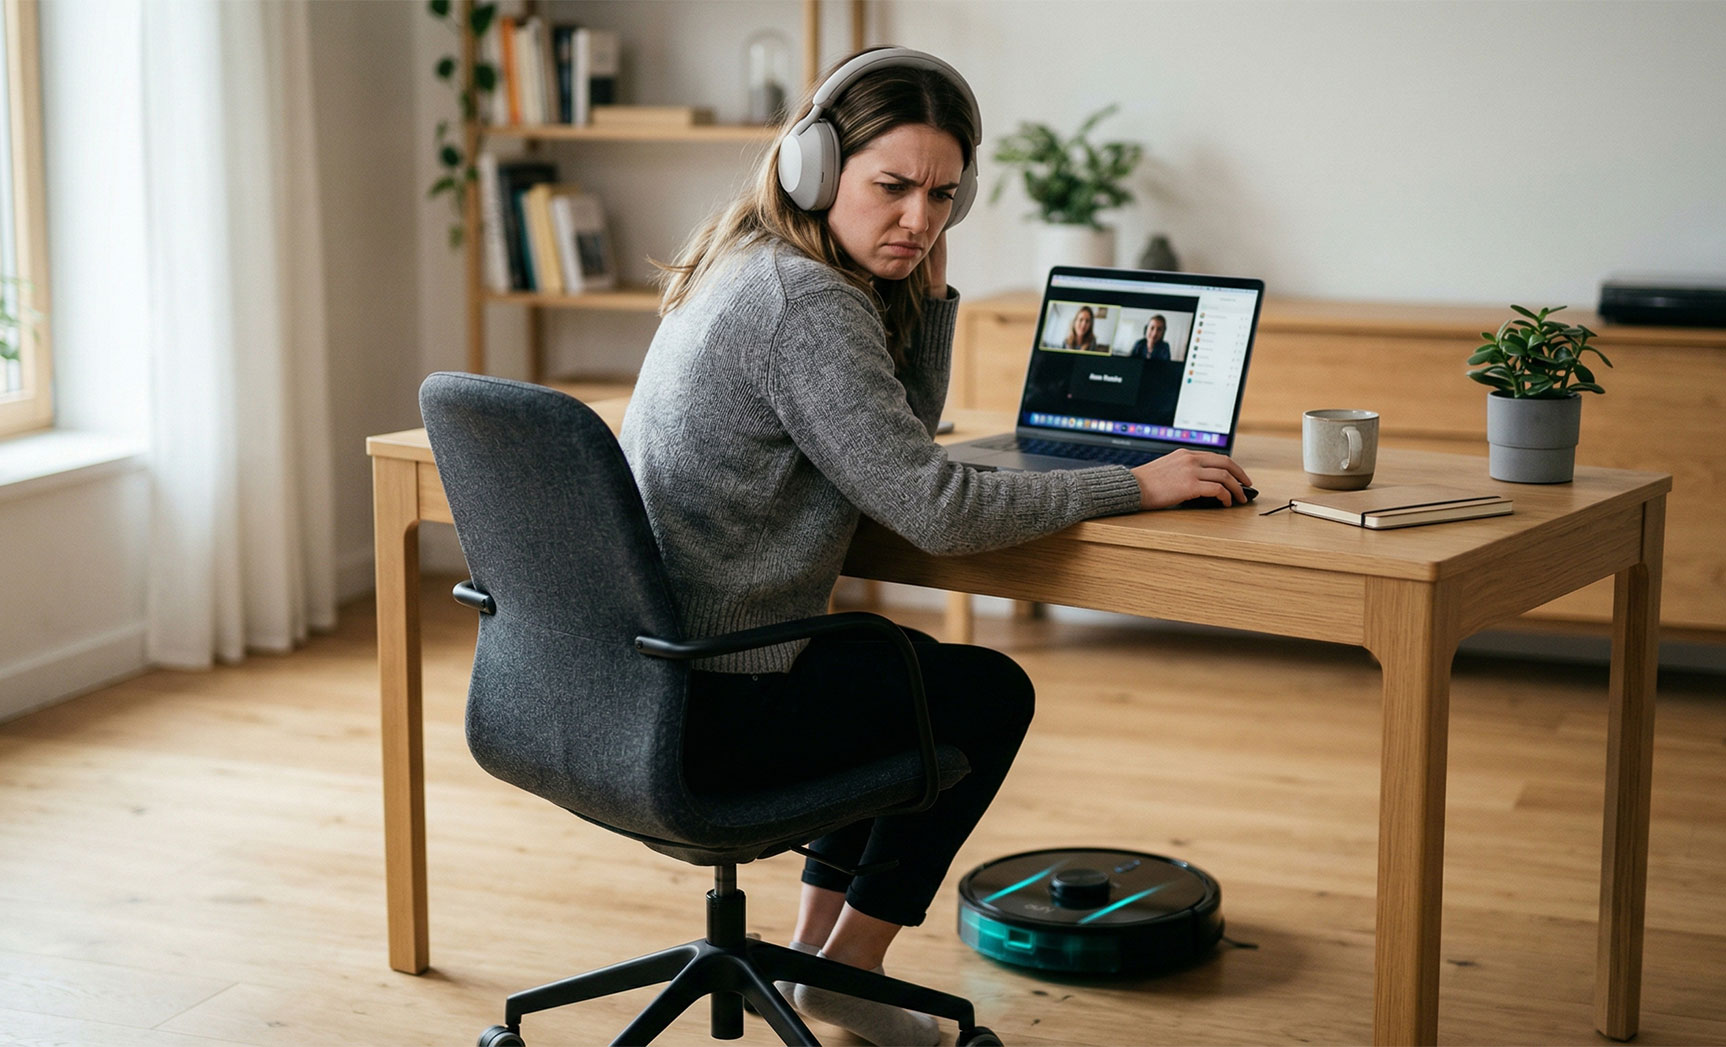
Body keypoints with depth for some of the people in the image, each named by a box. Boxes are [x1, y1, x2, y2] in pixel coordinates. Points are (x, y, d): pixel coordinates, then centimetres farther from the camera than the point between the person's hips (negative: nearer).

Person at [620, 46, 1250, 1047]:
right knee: (989, 691, 11)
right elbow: (937, 507, -24)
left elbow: (898, 438, 17)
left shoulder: (746, 269, 10)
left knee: (897, 663, 32)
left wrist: (931, 286, 4)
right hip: (707, 713, -9)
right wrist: (1139, 484, -15)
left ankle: (819, 942, 32)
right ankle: (848, 966, 19)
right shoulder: (806, 304, -21)